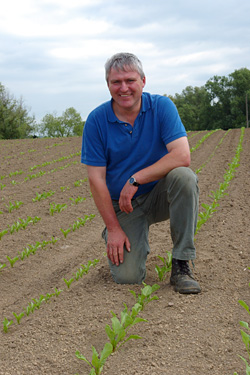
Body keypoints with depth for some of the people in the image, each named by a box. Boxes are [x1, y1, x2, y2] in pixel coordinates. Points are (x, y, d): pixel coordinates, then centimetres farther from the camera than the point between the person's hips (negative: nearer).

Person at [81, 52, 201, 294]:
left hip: (159, 196, 0)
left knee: (184, 177, -33)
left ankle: (181, 265, -21)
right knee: (127, 277, -15)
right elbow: (96, 179, -9)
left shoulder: (162, 107, -9)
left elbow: (182, 156, -22)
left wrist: (135, 180, -26)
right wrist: (113, 228, -13)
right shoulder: (96, 120, -8)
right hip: (122, 206, 0)